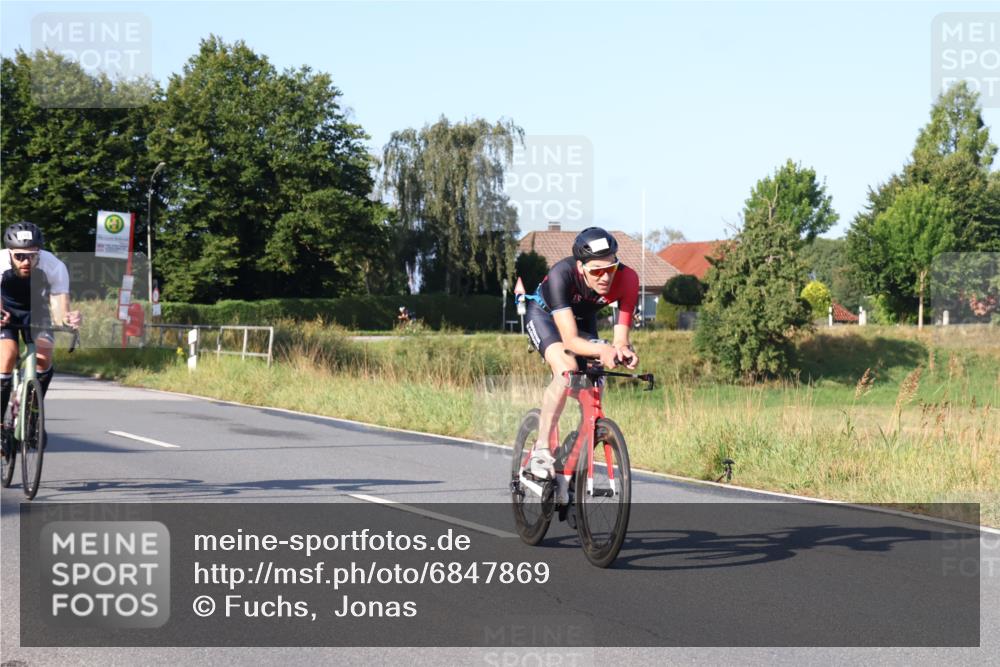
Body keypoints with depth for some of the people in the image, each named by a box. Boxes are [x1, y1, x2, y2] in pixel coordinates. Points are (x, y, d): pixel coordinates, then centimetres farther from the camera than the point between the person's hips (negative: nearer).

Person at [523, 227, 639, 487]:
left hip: (584, 319, 4)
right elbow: (570, 340, -45)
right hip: (544, 314, -4)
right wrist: (602, 350, -64)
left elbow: (620, 338, -30)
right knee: (566, 369, -31)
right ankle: (541, 450, -23)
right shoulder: (562, 274, -42)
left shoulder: (627, 279, -33)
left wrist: (624, 350, -54)